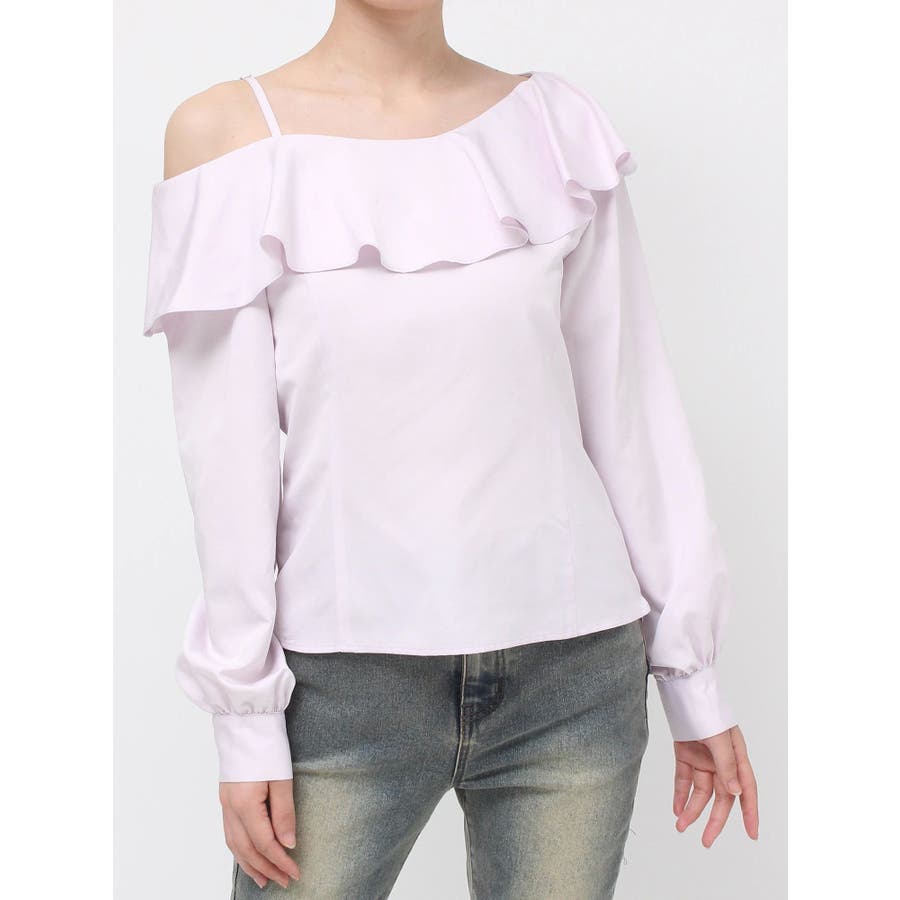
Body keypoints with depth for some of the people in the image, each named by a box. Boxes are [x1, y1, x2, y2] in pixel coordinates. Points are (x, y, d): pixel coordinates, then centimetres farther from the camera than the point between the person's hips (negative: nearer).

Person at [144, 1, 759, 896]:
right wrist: (245, 719, -4)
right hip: (347, 679, -2)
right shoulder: (226, 128, -1)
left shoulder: (554, 120, 5)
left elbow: (628, 404, 7)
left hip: (573, 670, 2)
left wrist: (691, 672, 8)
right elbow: (225, 443, -3)